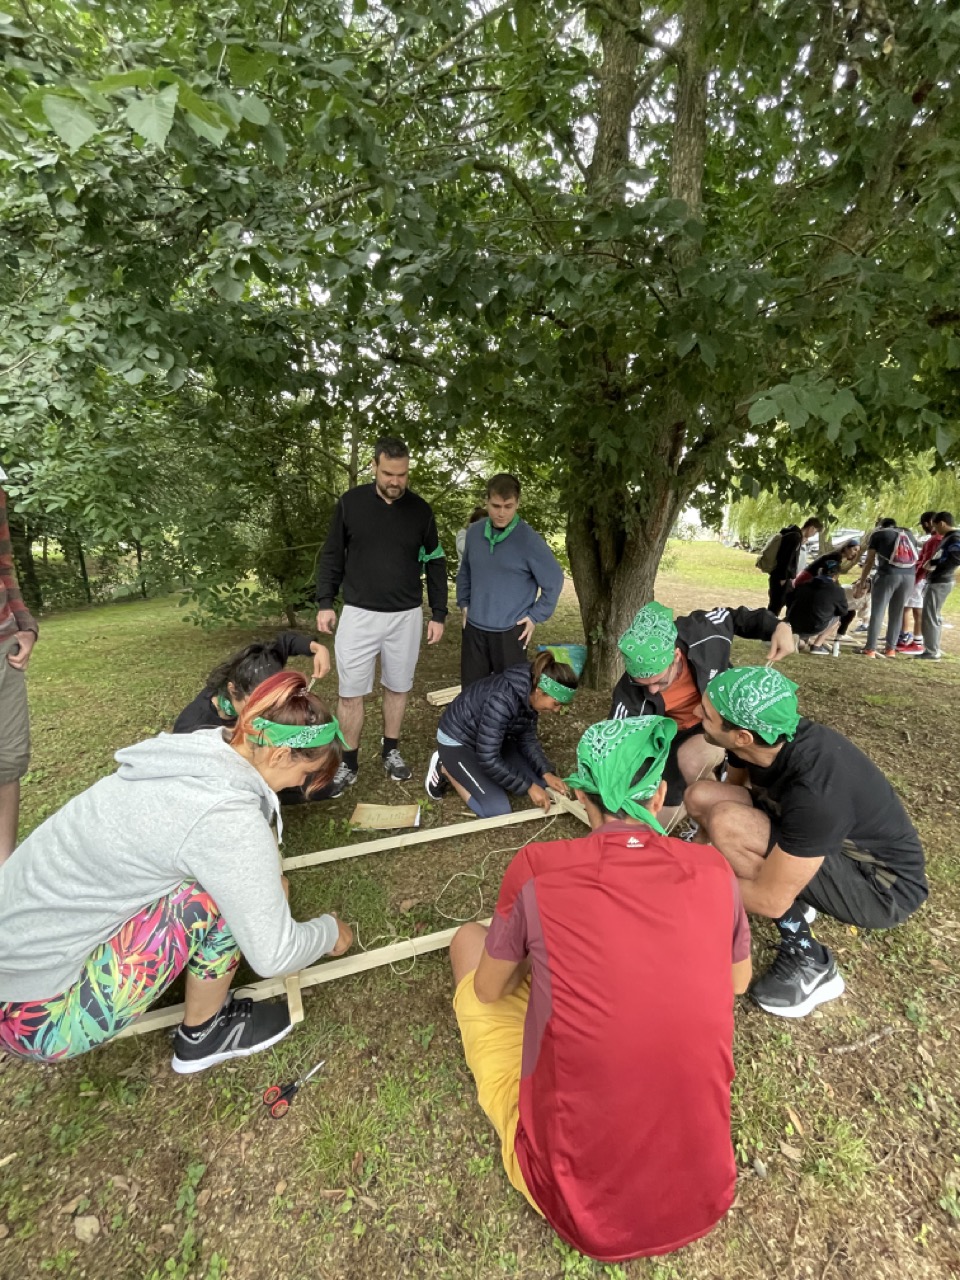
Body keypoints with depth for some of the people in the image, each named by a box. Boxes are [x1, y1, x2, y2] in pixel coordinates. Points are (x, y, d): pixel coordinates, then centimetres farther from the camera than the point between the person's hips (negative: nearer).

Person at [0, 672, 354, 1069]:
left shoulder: (193, 752, -3)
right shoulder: (228, 817, -29)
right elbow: (273, 956, -19)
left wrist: (263, 881, 27)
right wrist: (330, 931, 1)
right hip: (36, 1013, -8)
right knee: (220, 898, -14)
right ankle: (204, 1036, 9)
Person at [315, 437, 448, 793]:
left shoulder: (420, 510, 0)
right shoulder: (350, 503, -3)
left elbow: (435, 564, 5)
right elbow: (331, 556, 5)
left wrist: (438, 614, 2)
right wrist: (325, 602, -2)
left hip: (406, 616, 1)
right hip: (358, 613, -1)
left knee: (397, 687, 12)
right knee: (351, 692, 2)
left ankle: (391, 751, 31)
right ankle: (348, 763, 18)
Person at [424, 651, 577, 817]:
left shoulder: (531, 696, -11)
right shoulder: (502, 700, -37)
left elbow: (527, 739, 1)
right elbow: (488, 759, -33)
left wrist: (546, 773, -12)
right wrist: (528, 786, -26)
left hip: (493, 739, 8)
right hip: (458, 741, -8)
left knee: (539, 783, 0)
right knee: (497, 810, -18)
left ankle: (477, 771, 13)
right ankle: (446, 770, 2)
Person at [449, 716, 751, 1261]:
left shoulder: (537, 867, -19)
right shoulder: (713, 869, -11)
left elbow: (488, 991, -1)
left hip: (573, 1200, -3)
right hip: (703, 1199, 4)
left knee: (467, 938, 12)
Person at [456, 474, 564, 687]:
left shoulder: (529, 539, -13)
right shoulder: (474, 532, 1)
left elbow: (554, 580, -6)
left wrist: (535, 616, -6)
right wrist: (464, 603, 11)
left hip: (510, 631, -4)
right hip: (474, 628, 4)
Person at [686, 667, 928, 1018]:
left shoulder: (815, 792, -37)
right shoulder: (762, 737, -16)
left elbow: (771, 900, -28)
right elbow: (731, 791, 6)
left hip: (883, 886, -7)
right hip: (833, 842, 7)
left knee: (726, 822, -29)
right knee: (700, 797, -6)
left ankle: (808, 962, -9)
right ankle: (794, 892, 9)